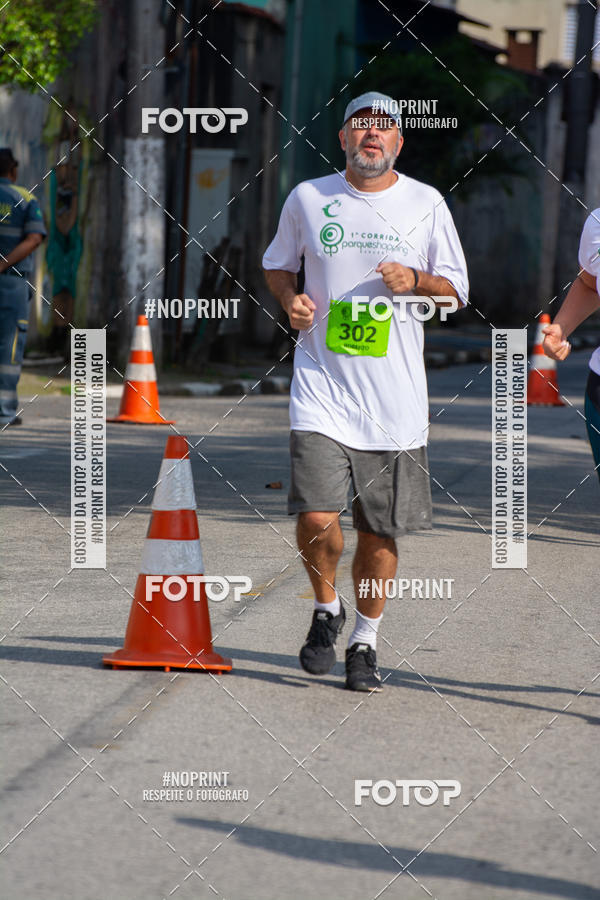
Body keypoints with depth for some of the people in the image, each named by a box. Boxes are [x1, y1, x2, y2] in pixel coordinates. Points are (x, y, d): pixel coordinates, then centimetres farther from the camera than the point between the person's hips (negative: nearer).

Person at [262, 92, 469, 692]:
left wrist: (415, 280, -11)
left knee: (380, 531, 5)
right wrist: (290, 299, -1)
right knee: (316, 518, -15)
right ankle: (326, 609, 14)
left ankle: (365, 641, 24)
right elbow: (277, 264, 20)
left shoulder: (425, 204, 4)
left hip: (395, 395, 1)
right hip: (322, 384, -1)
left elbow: (457, 288, 10)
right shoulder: (308, 198, 5)